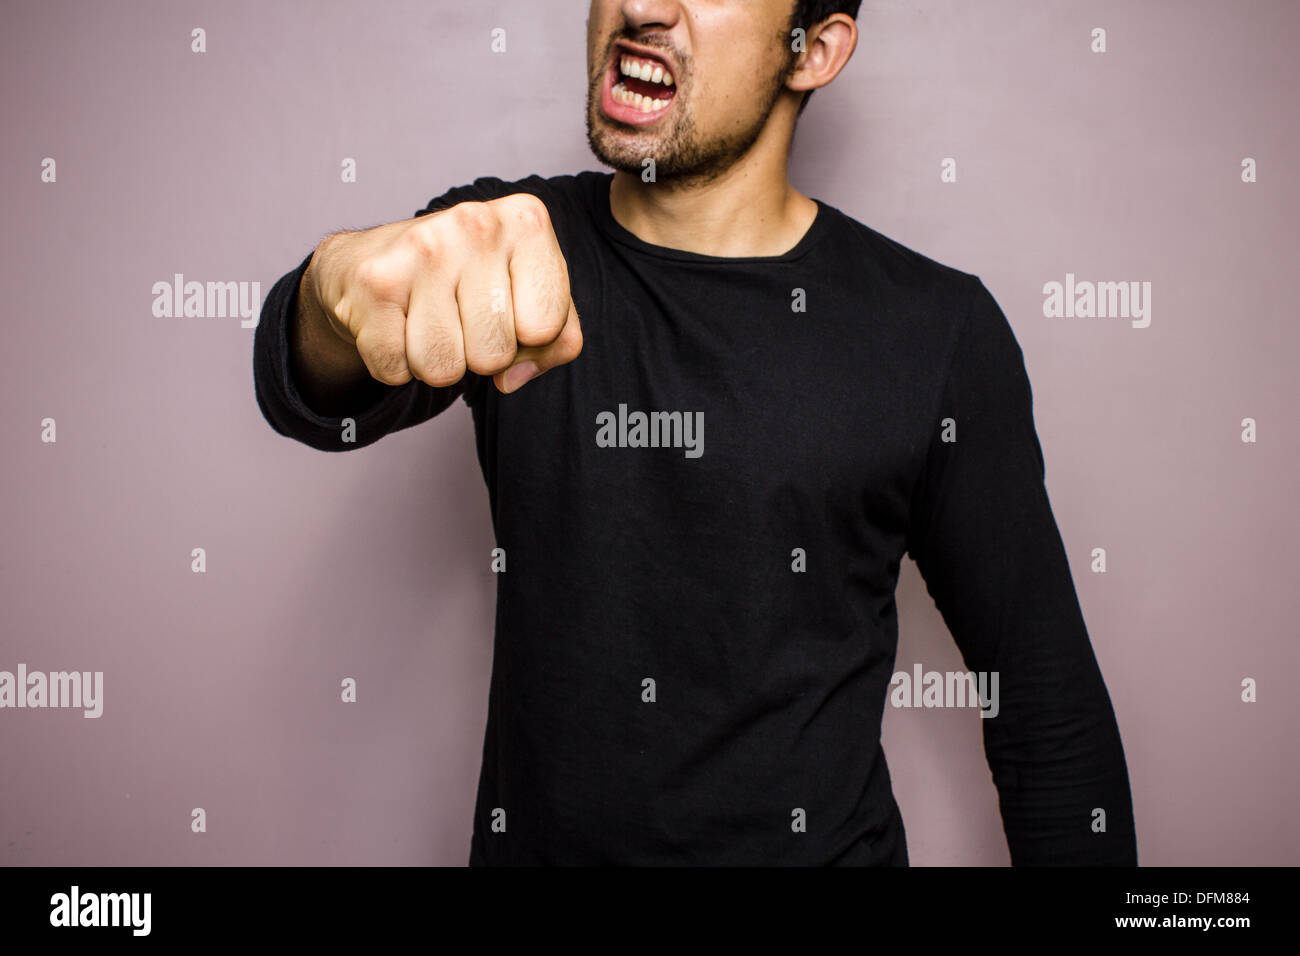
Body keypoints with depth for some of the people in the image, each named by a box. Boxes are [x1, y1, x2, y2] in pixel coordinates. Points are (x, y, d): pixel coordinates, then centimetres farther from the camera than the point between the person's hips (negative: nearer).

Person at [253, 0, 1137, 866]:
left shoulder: (935, 330, -12)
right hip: (533, 840, 2)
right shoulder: (502, 244, -6)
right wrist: (352, 276, -46)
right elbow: (312, 396, -25)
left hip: (821, 841, -1)